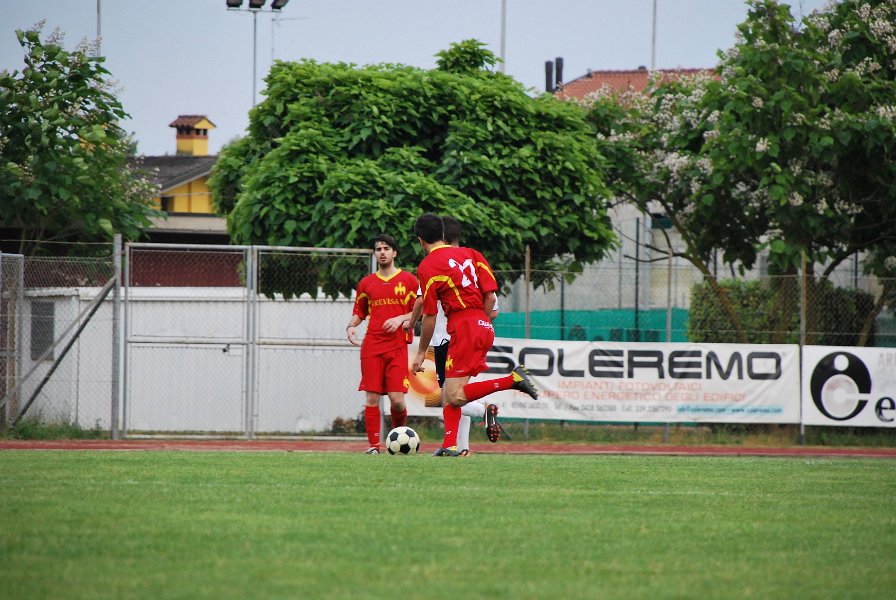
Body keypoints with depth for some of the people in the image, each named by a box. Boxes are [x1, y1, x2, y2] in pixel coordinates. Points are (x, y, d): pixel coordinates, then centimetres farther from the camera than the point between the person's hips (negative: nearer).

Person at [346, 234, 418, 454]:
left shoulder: (408, 280, 6)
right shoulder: (366, 283, 14)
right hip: (371, 347, 2)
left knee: (397, 399, -10)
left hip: (397, 346, -2)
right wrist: (351, 326, 0)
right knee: (372, 397, -4)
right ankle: (373, 445, 1)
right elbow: (359, 312, 20)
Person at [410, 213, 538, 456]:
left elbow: (429, 316, -3)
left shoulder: (427, 267, -2)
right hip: (484, 325, 8)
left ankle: (512, 380, -20)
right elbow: (491, 297, 11)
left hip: (463, 328, -8)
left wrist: (421, 352, 6)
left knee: (454, 397, -13)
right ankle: (450, 445, 0)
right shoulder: (470, 254, 15)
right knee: (448, 393, 11)